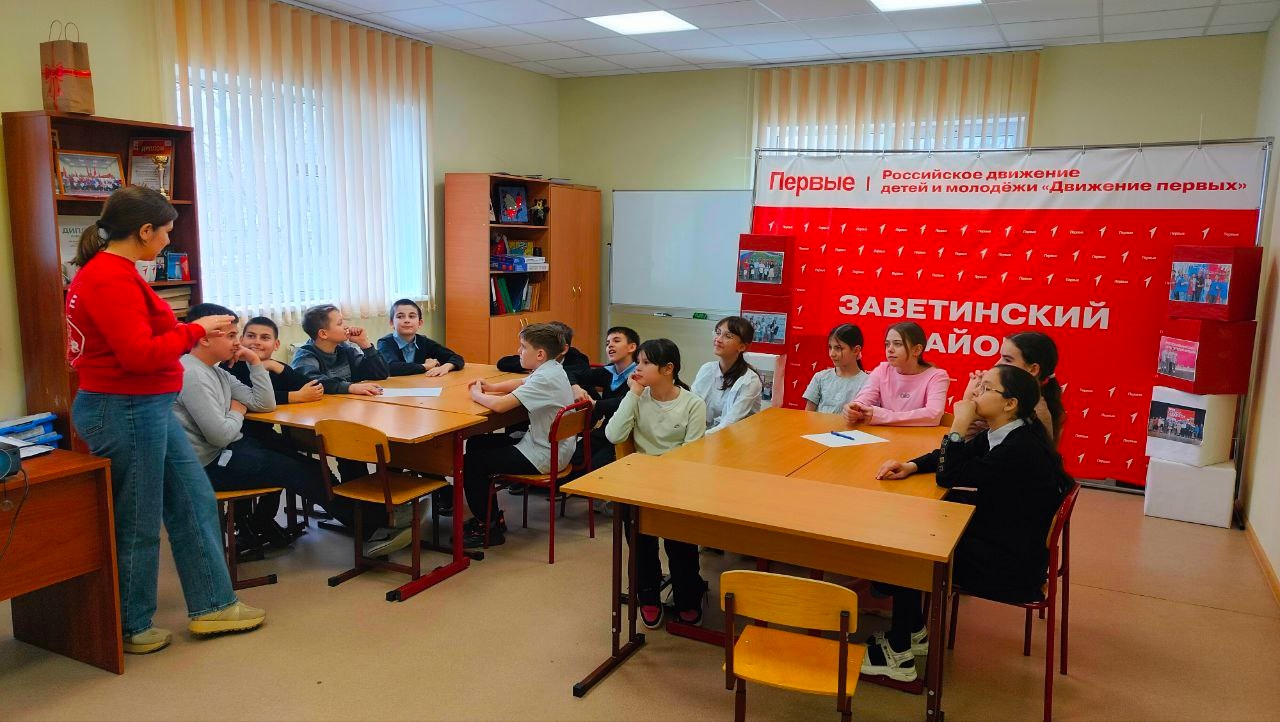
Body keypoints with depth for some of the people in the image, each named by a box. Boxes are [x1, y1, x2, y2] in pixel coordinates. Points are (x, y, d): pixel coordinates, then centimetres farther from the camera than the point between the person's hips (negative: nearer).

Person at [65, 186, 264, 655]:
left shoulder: (109, 270, 11)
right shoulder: (111, 279, -21)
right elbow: (140, 355, -25)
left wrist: (191, 332, 8)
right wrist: (195, 330, -14)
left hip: (149, 410, 11)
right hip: (125, 412, -11)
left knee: (194, 502, 15)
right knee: (137, 524, 5)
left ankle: (211, 605, 25)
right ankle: (130, 629, 24)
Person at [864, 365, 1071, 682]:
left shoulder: (1021, 449, -27)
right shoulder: (1005, 434, 2)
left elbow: (949, 477, -25)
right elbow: (952, 456, 12)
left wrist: (959, 425, -20)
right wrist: (912, 465, -4)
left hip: (1011, 567, -9)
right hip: (997, 540, 9)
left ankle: (899, 655, 6)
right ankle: (913, 632, 22)